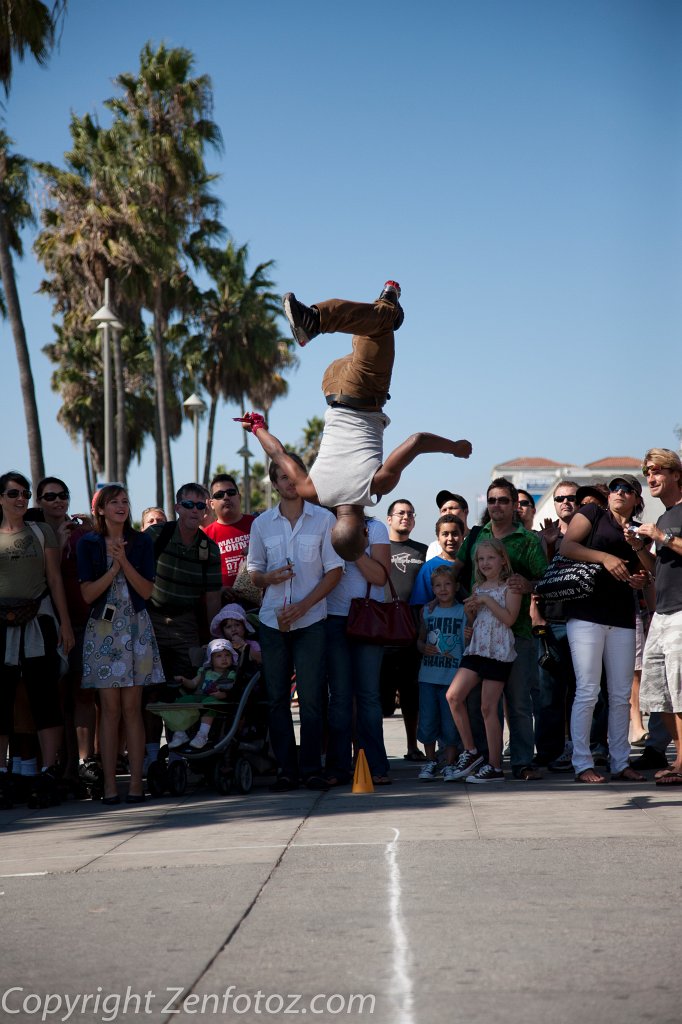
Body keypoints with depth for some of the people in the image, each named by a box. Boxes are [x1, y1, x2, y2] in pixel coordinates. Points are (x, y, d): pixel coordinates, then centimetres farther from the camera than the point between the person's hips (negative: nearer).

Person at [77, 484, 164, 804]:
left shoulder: (141, 542, 7)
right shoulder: (88, 543, 4)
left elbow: (147, 591, 0)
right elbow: (88, 594, -3)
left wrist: (124, 562, -12)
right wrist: (114, 567, -12)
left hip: (135, 627, 1)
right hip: (102, 628, -1)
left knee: (131, 707, -2)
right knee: (110, 708, -3)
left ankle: (136, 782, -1)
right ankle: (109, 783, -1)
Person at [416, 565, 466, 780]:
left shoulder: (463, 611, 0)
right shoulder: (427, 611, 10)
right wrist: (424, 648, -3)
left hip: (452, 676, -3)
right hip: (428, 675, 3)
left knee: (450, 724, -1)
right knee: (427, 721, 4)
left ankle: (450, 764, 12)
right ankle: (431, 762, 19)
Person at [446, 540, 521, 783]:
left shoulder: (510, 586, -2)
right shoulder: (477, 588, 17)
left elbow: (509, 618, -13)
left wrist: (487, 601, -13)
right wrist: (469, 611, 3)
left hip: (499, 651, -7)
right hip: (476, 648, 7)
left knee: (488, 707, -5)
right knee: (453, 696, -7)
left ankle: (494, 766, 2)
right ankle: (470, 752, 4)